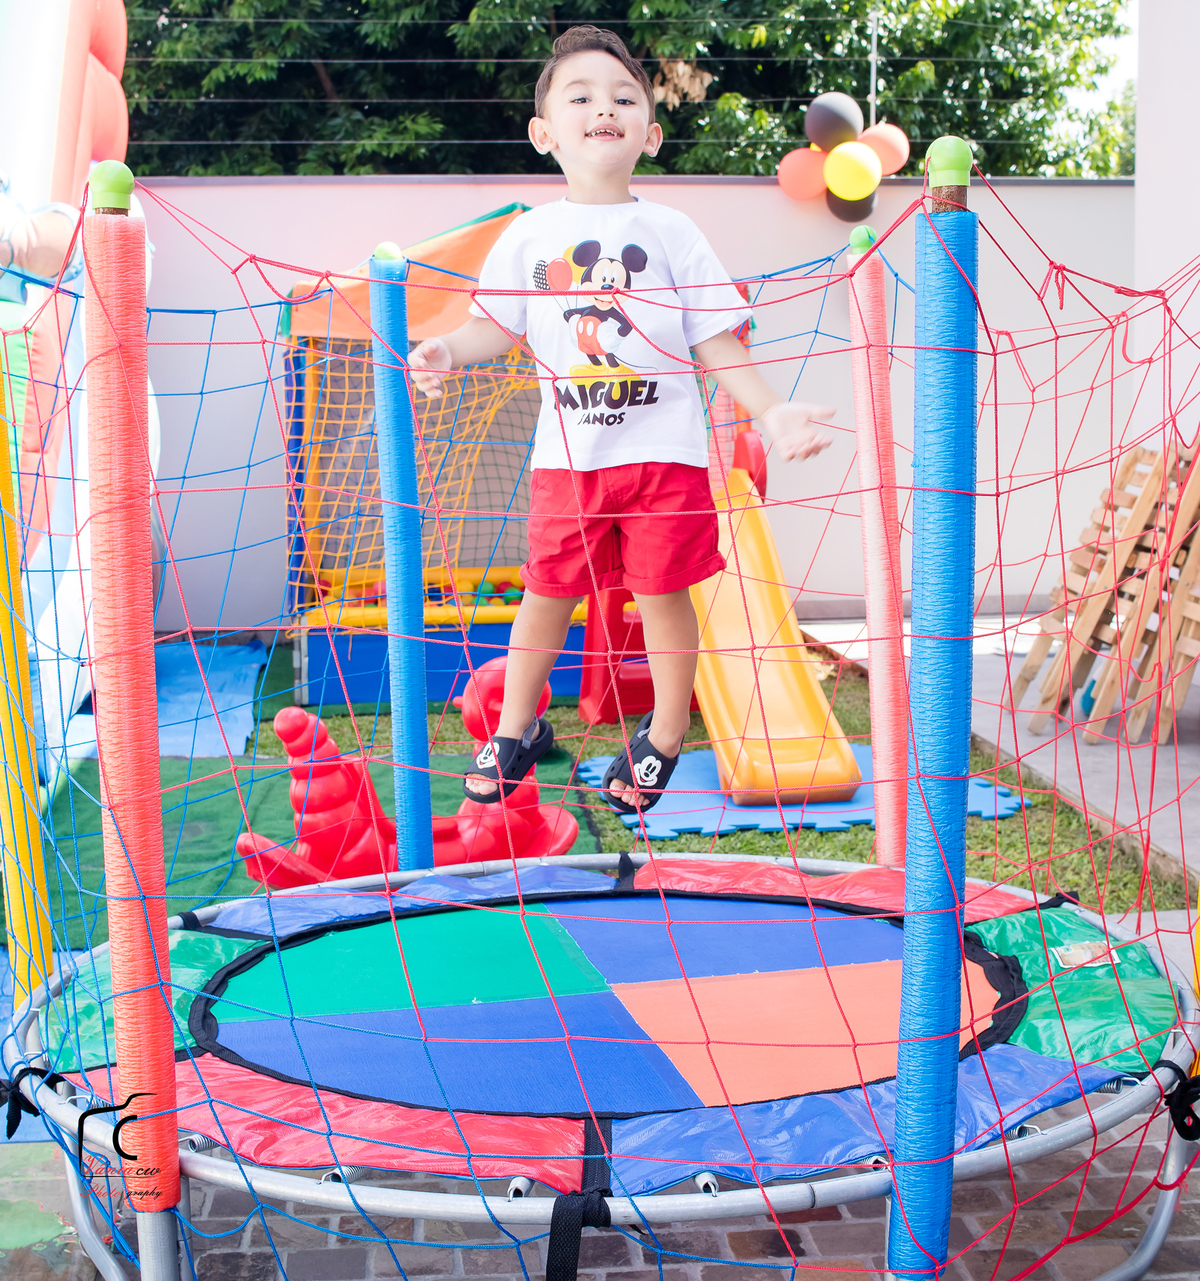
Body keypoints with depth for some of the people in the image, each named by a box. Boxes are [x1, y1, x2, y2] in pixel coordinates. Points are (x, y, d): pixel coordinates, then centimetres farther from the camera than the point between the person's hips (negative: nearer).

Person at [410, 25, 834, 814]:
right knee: (548, 592, 9)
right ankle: (518, 728, 28)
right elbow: (496, 327, 6)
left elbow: (716, 342, 1)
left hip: (663, 449, -1)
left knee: (663, 593, 4)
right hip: (568, 452, 1)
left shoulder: (670, 232, 0)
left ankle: (665, 735, 24)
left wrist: (773, 413, -8)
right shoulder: (531, 236, 4)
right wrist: (447, 352, -15)